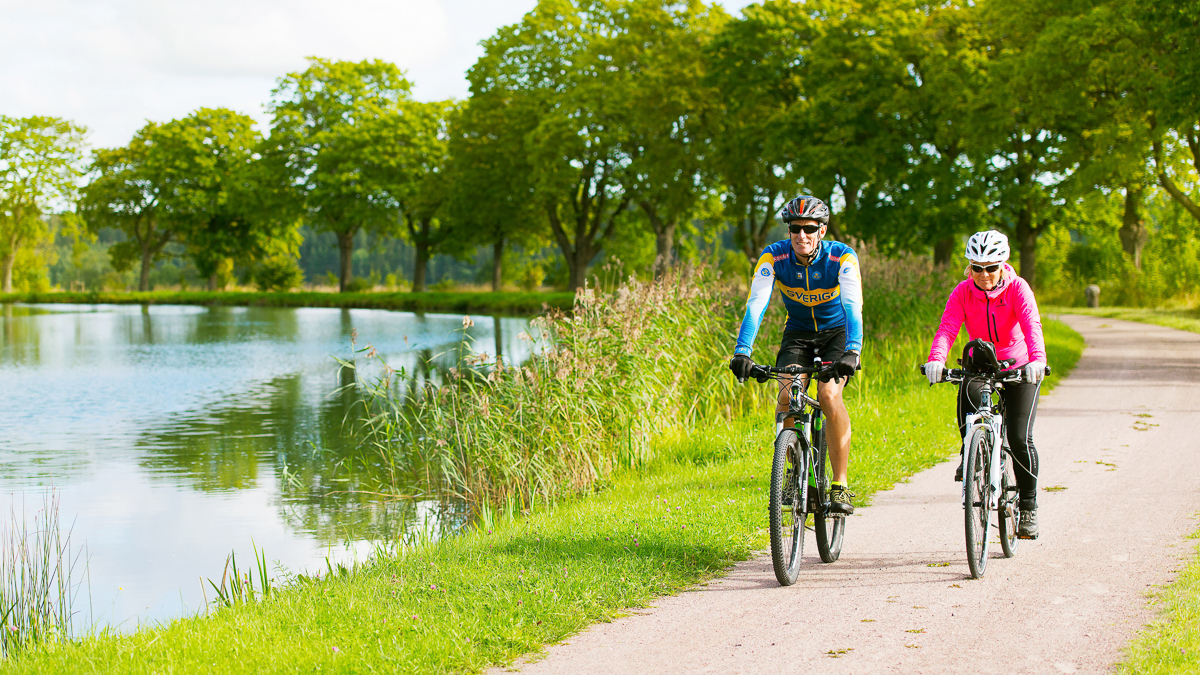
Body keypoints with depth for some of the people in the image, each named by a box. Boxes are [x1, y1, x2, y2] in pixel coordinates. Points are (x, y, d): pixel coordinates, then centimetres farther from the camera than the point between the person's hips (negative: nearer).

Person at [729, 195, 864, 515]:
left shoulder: (842, 257, -25)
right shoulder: (773, 258, -20)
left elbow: (853, 307, -37)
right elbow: (756, 305, -30)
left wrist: (852, 352, -53)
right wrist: (742, 352, -45)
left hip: (837, 332, -2)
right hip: (797, 333, 2)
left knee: (829, 395, -26)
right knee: (786, 398, -21)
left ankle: (840, 486, -18)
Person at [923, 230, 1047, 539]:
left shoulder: (1017, 288, -18)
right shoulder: (963, 292, -12)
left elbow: (1031, 326, -33)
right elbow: (947, 328, -26)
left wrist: (1037, 360, -52)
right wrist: (936, 360, -46)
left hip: (1019, 368, -2)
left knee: (1019, 438, -14)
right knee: (967, 395, -32)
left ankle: (1028, 507, 4)